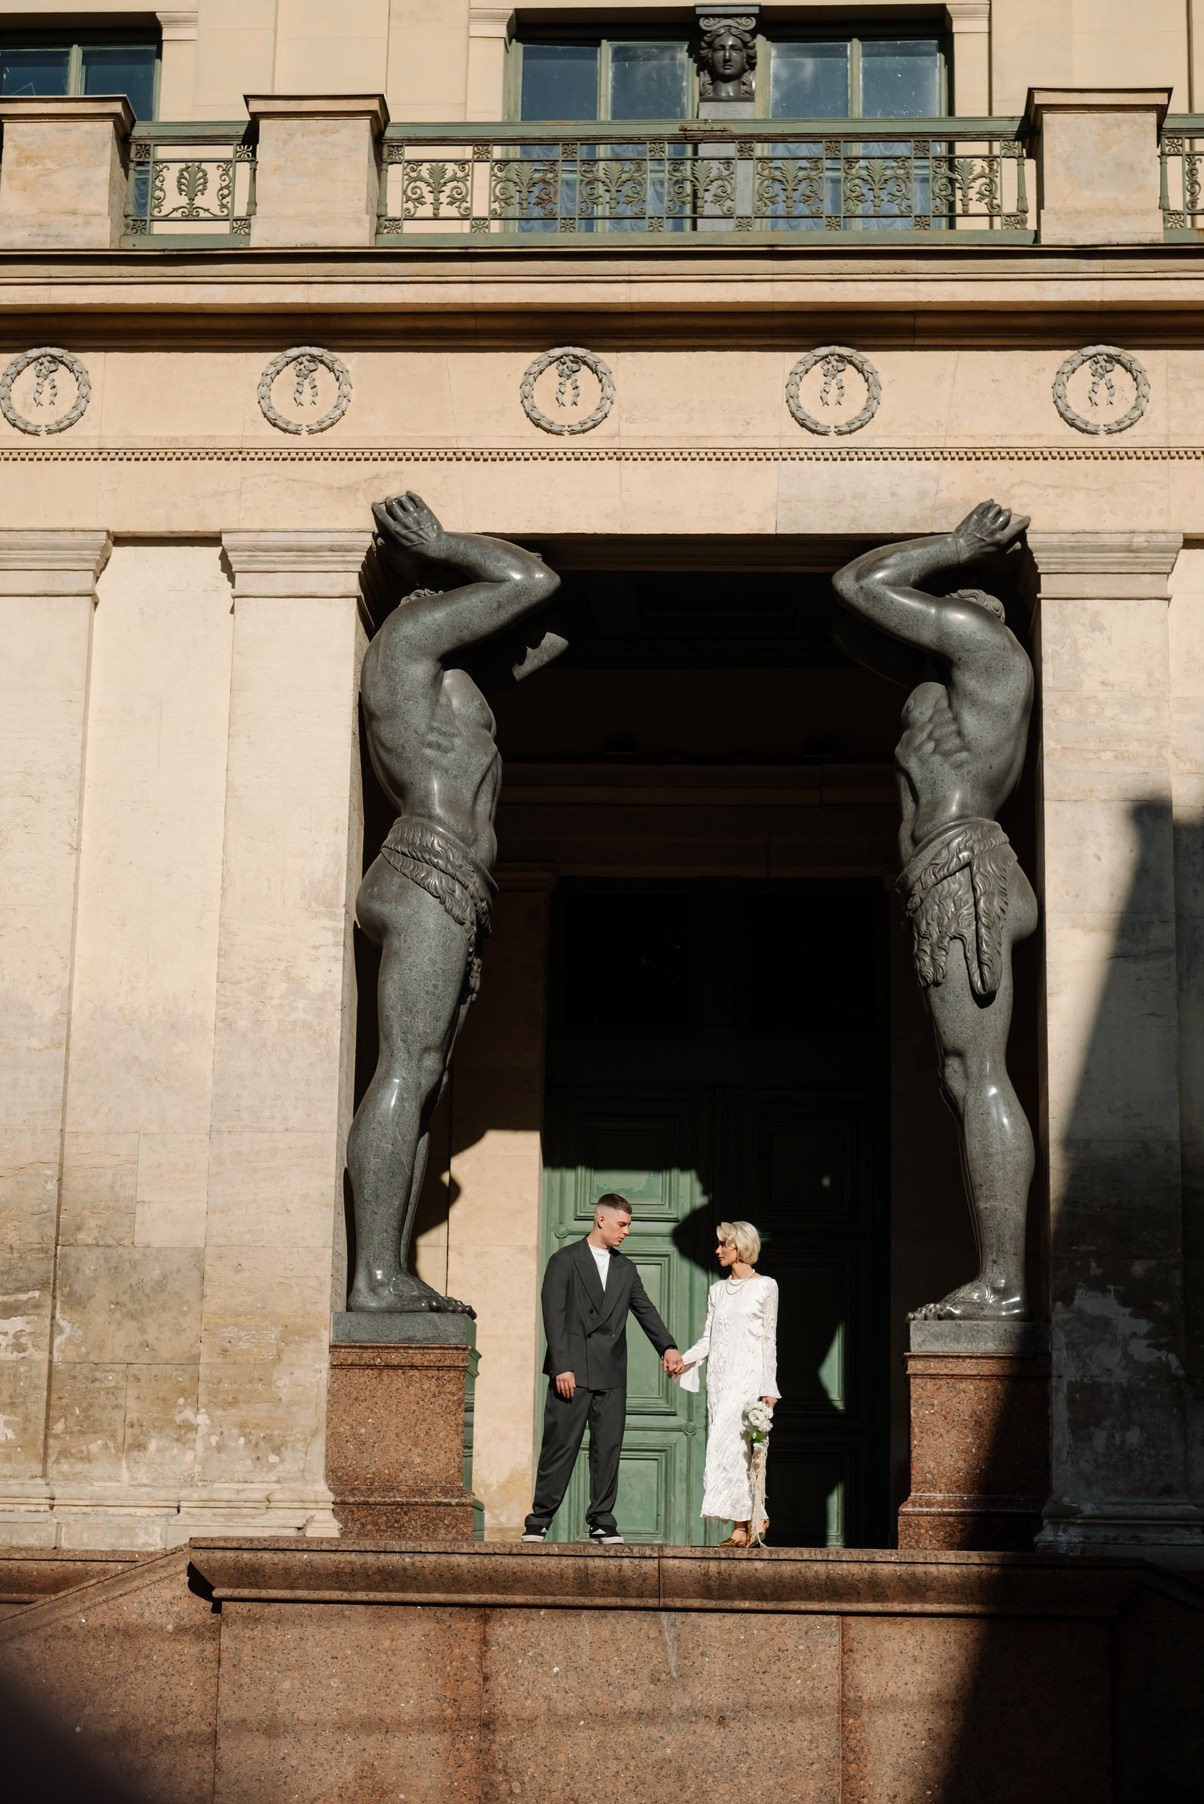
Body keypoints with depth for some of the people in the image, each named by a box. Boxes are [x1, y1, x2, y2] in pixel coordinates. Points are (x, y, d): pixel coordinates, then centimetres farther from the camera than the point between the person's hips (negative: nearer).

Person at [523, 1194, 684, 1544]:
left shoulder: (625, 1269, 17)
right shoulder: (565, 1260, 0)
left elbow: (645, 1310, 9)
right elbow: (554, 1315, -6)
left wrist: (668, 1346, -8)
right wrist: (562, 1367, -14)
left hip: (611, 1374, 5)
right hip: (573, 1372, -5)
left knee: (608, 1448, 3)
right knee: (560, 1446, -4)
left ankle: (602, 1522, 9)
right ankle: (539, 1520, 2)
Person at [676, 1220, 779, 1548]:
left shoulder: (765, 1287, 2)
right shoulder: (717, 1291, 16)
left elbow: (769, 1338, 0)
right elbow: (708, 1338, 12)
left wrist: (768, 1388, -4)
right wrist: (684, 1359, -6)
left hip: (748, 1376, -6)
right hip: (719, 1377, 6)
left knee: (732, 1445, -14)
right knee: (726, 1447, 0)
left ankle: (742, 1525, -7)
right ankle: (751, 1521, 4)